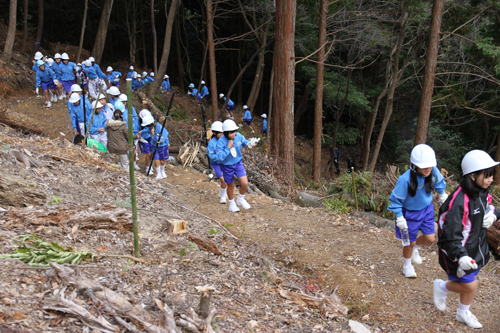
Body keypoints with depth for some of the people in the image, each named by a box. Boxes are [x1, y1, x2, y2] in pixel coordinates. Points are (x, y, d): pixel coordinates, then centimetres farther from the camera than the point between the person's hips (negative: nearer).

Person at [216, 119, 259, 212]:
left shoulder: (238, 136, -14)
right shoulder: (221, 142, -27)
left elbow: (245, 142, 7)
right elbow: (220, 158, -31)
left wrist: (250, 144, -16)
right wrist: (228, 148, -36)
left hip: (238, 163, 3)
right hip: (227, 166, -3)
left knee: (245, 183, -8)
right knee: (231, 186, 14)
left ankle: (240, 200, 22)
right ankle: (232, 203, 40)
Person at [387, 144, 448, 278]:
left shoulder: (433, 171, -20)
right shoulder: (405, 179, -34)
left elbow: (439, 182, 6)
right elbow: (396, 199, -22)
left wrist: (443, 196, 19)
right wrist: (400, 218, -18)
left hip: (427, 209, 4)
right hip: (410, 213, -4)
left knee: (429, 238, 8)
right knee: (410, 242, 11)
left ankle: (415, 248, 43)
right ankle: (407, 266, 39)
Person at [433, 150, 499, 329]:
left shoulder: (483, 192, -3)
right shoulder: (459, 201, -30)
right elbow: (450, 233, -31)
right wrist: (461, 256, -38)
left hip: (476, 248, 8)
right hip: (458, 252, -8)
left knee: (470, 282, 21)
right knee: (469, 285, 2)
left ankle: (463, 313, 44)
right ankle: (442, 287, 32)